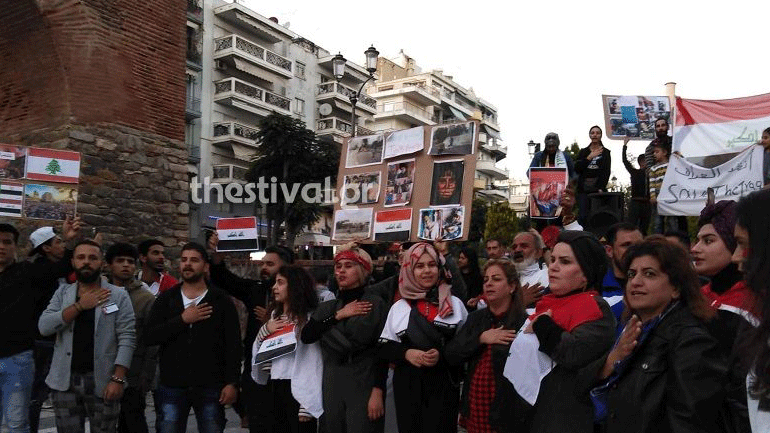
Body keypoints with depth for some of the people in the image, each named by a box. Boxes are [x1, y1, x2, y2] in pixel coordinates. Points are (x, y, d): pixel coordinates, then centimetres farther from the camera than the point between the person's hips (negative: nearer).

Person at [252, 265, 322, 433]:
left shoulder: (309, 318, -10)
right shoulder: (275, 314, 14)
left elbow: (314, 364, -14)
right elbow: (257, 352, 15)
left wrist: (307, 405, -16)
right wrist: (264, 331, -3)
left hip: (298, 391, -7)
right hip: (274, 389, 7)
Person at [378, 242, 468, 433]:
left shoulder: (455, 303, 3)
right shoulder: (398, 307, 4)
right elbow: (384, 347, 5)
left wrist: (443, 354, -13)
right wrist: (406, 353, -13)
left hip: (444, 385, -1)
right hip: (408, 386, 1)